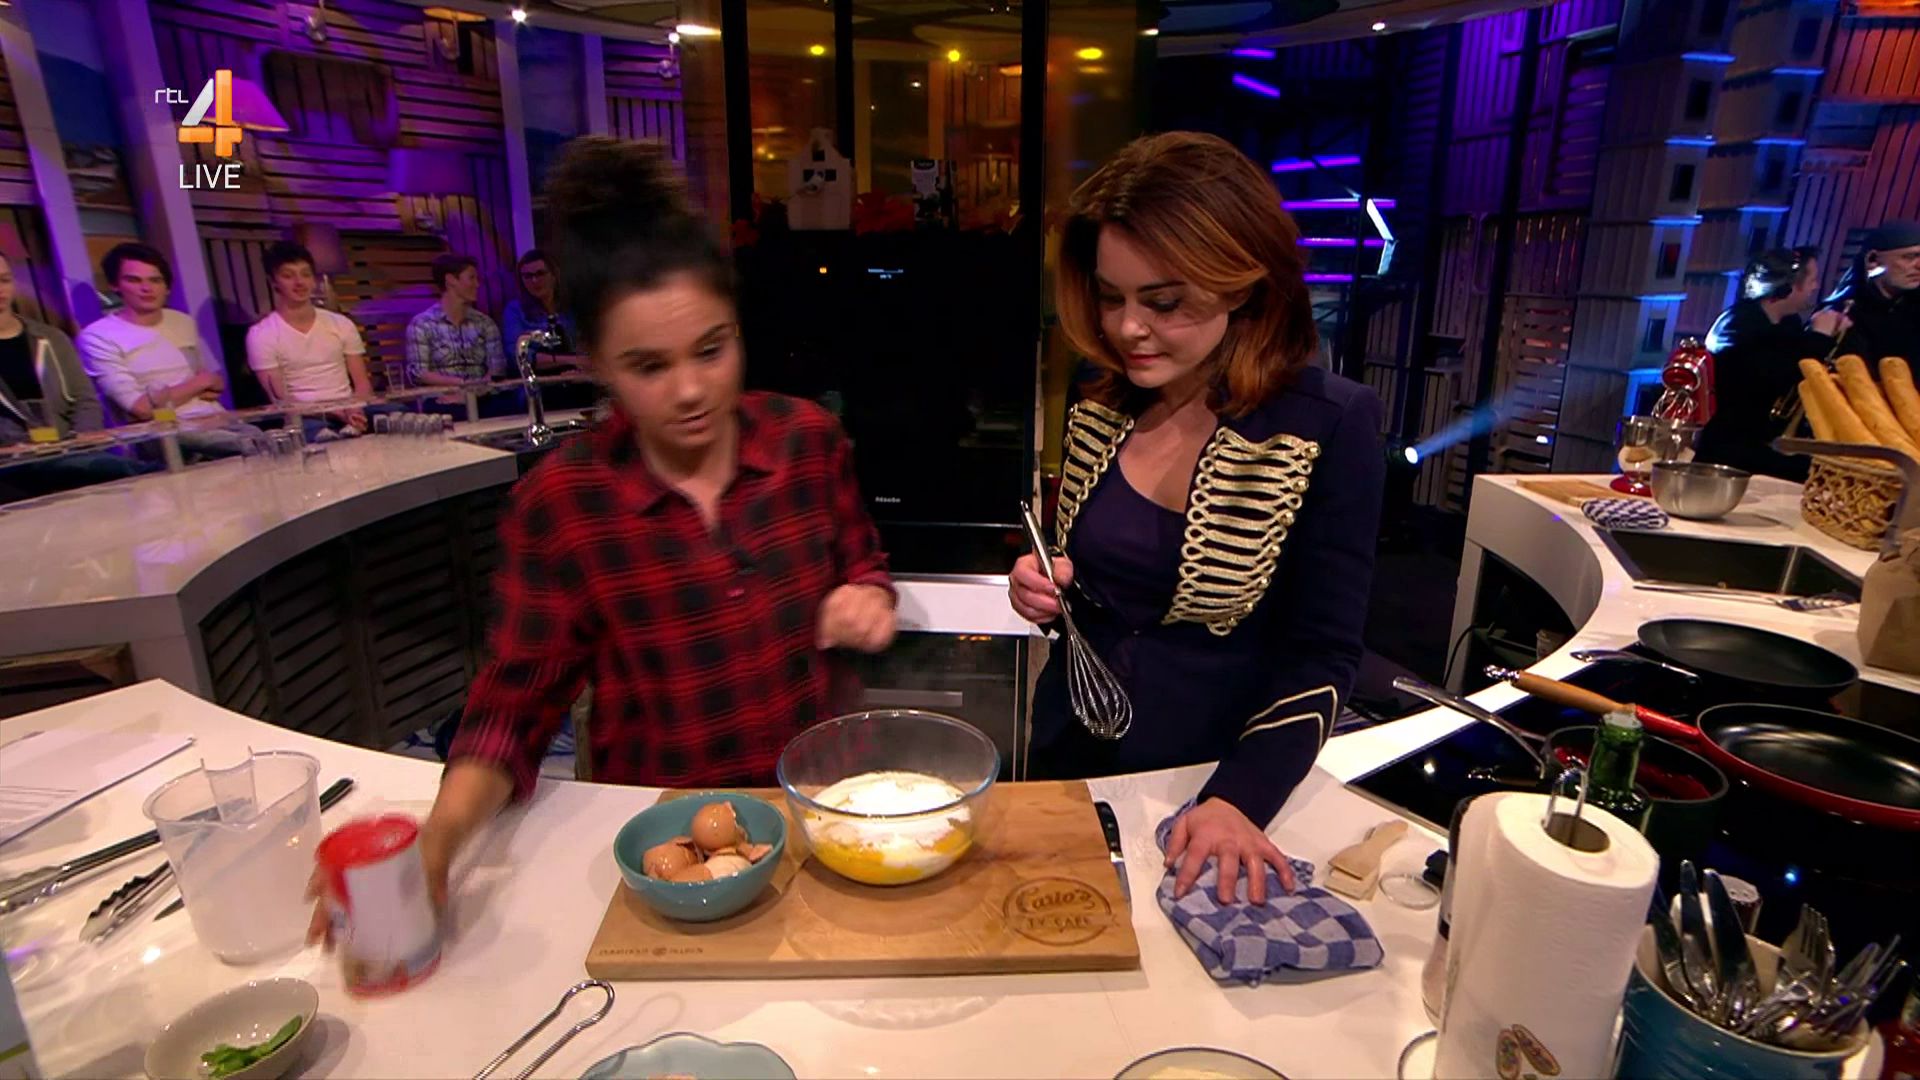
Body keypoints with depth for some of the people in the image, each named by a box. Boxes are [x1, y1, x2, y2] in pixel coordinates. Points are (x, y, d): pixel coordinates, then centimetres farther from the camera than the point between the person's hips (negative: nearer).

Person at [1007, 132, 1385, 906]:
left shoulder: (1330, 427, -18)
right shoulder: (1100, 407, -5)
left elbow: (1321, 657, -15)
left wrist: (1239, 799, -26)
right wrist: (1041, 588, -12)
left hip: (1205, 778, -4)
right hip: (1070, 751, 4)